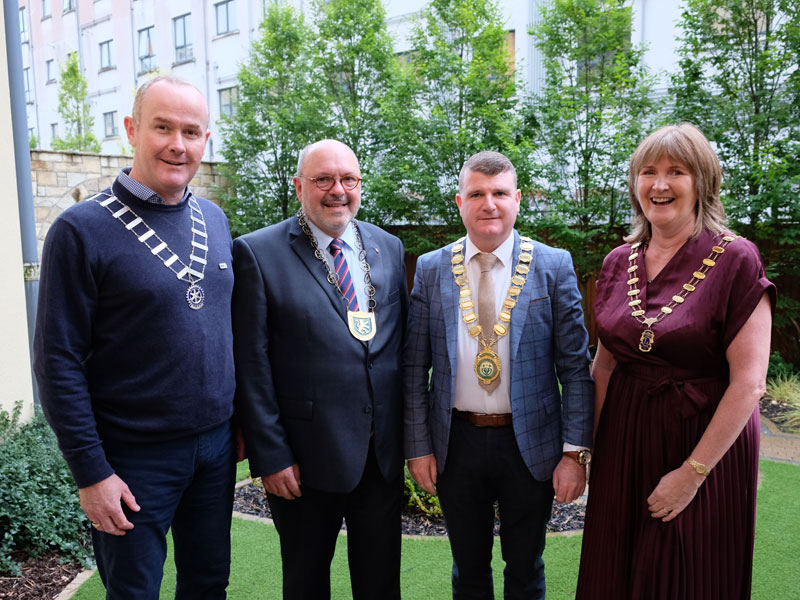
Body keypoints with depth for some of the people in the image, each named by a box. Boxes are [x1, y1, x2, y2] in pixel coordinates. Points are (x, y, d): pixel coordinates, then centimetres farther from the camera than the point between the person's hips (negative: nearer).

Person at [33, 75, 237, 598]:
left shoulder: (215, 220, 5)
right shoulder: (82, 230, -13)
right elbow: (57, 360, -13)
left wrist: (240, 419, 10)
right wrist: (91, 472, -13)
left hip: (216, 444, 5)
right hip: (135, 458, -5)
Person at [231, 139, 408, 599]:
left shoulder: (388, 248, 6)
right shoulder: (258, 252, -9)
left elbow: (404, 342, 10)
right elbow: (252, 367, -9)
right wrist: (270, 455, -11)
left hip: (384, 453, 4)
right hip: (306, 458, -3)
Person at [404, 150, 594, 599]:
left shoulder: (554, 266, -4)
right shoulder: (431, 269, 0)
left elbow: (575, 366, -5)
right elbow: (415, 367, 1)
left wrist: (576, 451, -9)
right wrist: (418, 447, -2)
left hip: (530, 444, -1)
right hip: (456, 443, 1)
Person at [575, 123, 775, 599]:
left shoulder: (735, 260, -13)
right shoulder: (619, 262, 3)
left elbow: (749, 382, -16)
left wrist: (693, 472, -16)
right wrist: (588, 444, 5)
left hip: (706, 444, -4)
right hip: (624, 442, 5)